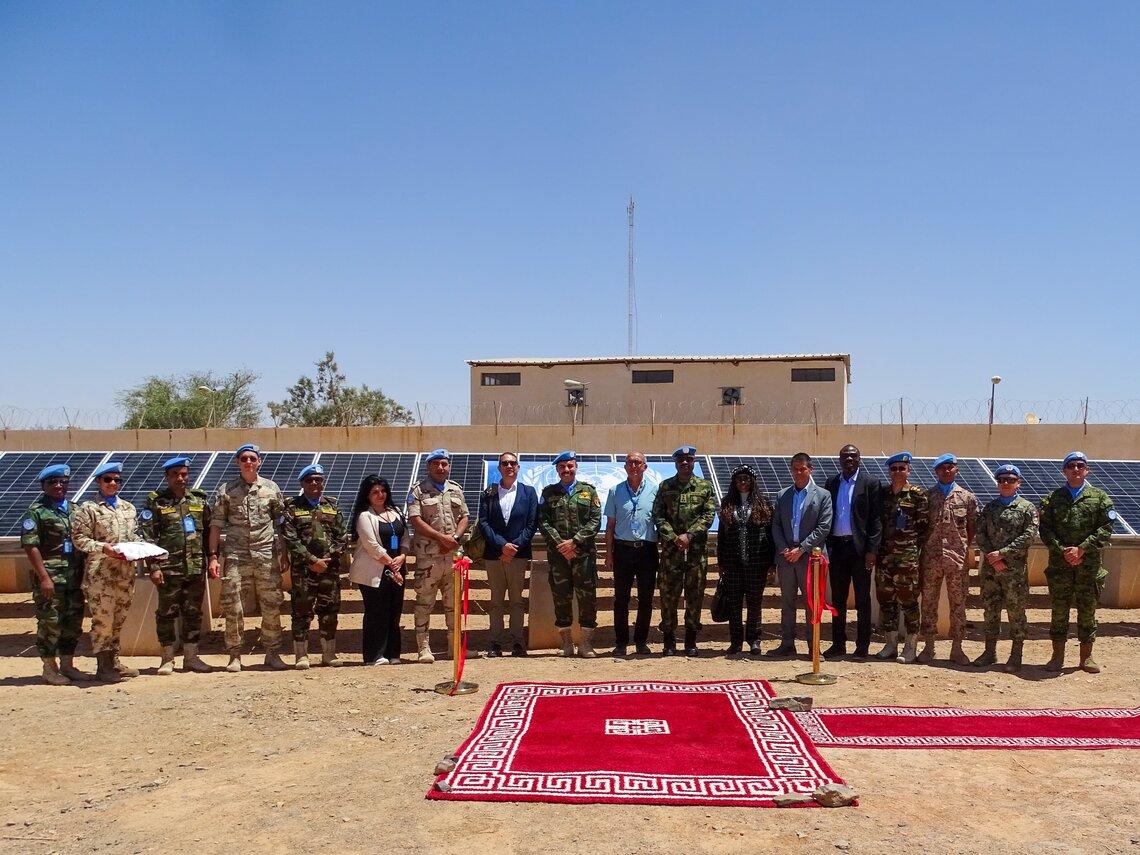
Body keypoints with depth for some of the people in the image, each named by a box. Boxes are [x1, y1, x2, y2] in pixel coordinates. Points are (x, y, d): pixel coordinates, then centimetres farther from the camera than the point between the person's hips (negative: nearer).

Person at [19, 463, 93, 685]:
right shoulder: (36, 511, -4)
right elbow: (30, 546, -11)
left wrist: (85, 574, 12)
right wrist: (44, 578, -16)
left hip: (75, 578, 6)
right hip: (51, 579, -6)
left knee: (73, 623, 10)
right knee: (50, 623, -1)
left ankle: (67, 665, 22)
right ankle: (50, 669, 11)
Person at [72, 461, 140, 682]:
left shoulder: (128, 507, 16)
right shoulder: (88, 508, -1)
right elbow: (79, 538, -7)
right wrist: (103, 548, -19)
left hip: (126, 572, 6)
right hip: (100, 573, -6)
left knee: (119, 619, 12)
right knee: (102, 619, -3)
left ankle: (114, 661, 22)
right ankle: (103, 666, 5)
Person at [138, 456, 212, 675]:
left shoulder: (200, 499, 10)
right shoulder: (155, 501, 0)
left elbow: (209, 532, 13)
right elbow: (146, 536, -5)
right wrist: (153, 566, -11)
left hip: (196, 567, 3)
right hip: (169, 568, -3)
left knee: (193, 613, 8)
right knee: (167, 613, 4)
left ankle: (191, 657, 18)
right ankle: (167, 658, 15)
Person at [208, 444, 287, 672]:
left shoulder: (271, 488, 7)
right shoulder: (226, 491, 5)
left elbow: (282, 521, 11)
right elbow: (216, 525, 4)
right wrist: (213, 556, -4)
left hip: (266, 555, 1)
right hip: (236, 556, -1)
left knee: (272, 605, 3)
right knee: (232, 607, -1)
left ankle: (272, 653, 14)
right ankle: (235, 655, 10)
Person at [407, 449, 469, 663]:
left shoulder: (456, 490, 16)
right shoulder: (418, 490, 1)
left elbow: (464, 518, 14)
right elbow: (416, 521, -9)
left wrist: (455, 537, -6)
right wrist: (442, 537, -14)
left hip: (454, 555, 4)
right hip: (428, 557, -4)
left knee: (453, 602, 9)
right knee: (424, 603, -2)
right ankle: (423, 647, 3)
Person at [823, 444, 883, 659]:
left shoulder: (870, 483, -1)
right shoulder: (831, 483, 11)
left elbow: (876, 518, -5)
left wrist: (872, 550, -11)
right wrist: (825, 546, 2)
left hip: (860, 547, -4)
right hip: (836, 546, 4)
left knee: (862, 599, 3)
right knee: (838, 599, 10)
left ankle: (862, 646, 10)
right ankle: (838, 644, 17)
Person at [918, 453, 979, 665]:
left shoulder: (967, 497, 6)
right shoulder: (927, 496, 7)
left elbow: (973, 527, 7)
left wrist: (969, 549, -3)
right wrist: (920, 554, 1)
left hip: (958, 559, 0)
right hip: (930, 558, 1)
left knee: (958, 604, 4)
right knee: (929, 603, 5)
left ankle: (957, 648, 12)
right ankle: (928, 648, 14)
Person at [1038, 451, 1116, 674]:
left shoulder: (1099, 497, 5)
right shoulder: (1053, 498, 7)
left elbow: (1106, 529, -3)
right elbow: (1045, 530, 2)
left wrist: (1081, 549, -13)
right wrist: (1062, 551, -12)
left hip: (1089, 565, 0)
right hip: (1059, 564, 0)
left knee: (1088, 610, 6)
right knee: (1059, 610, 4)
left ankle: (1086, 657, 16)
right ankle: (1058, 656, 12)